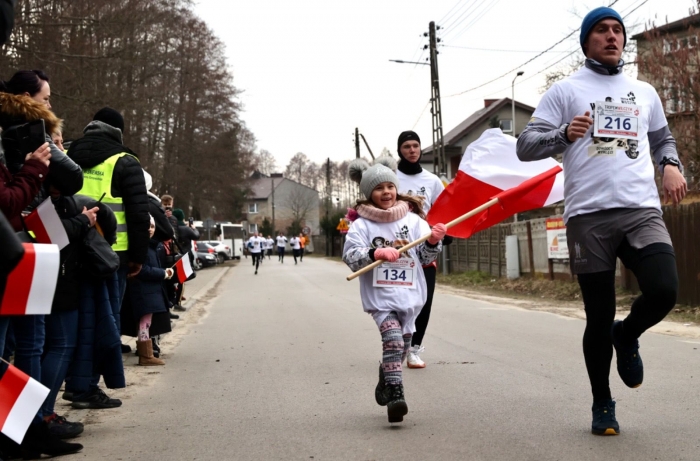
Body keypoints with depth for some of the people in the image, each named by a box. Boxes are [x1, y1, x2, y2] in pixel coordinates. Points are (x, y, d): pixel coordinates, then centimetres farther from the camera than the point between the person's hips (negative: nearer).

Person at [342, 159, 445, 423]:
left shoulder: (413, 220, 6)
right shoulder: (362, 225, -1)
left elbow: (426, 258, 7)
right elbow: (350, 256, -12)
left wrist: (433, 241, -14)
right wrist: (376, 253, -27)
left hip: (410, 294, 3)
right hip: (379, 295, -3)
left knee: (402, 346, 12)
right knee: (393, 338, -21)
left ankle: (386, 380, 37)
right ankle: (396, 394, -21)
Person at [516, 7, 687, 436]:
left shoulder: (644, 91, 18)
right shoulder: (565, 90, 7)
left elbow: (663, 138, 31)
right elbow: (526, 146, 1)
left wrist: (672, 165, 8)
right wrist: (564, 134, -19)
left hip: (643, 211, 3)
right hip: (589, 216, -2)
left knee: (664, 291, -20)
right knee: (599, 318, 2)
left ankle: (627, 335, 15)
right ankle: (602, 404, 23)